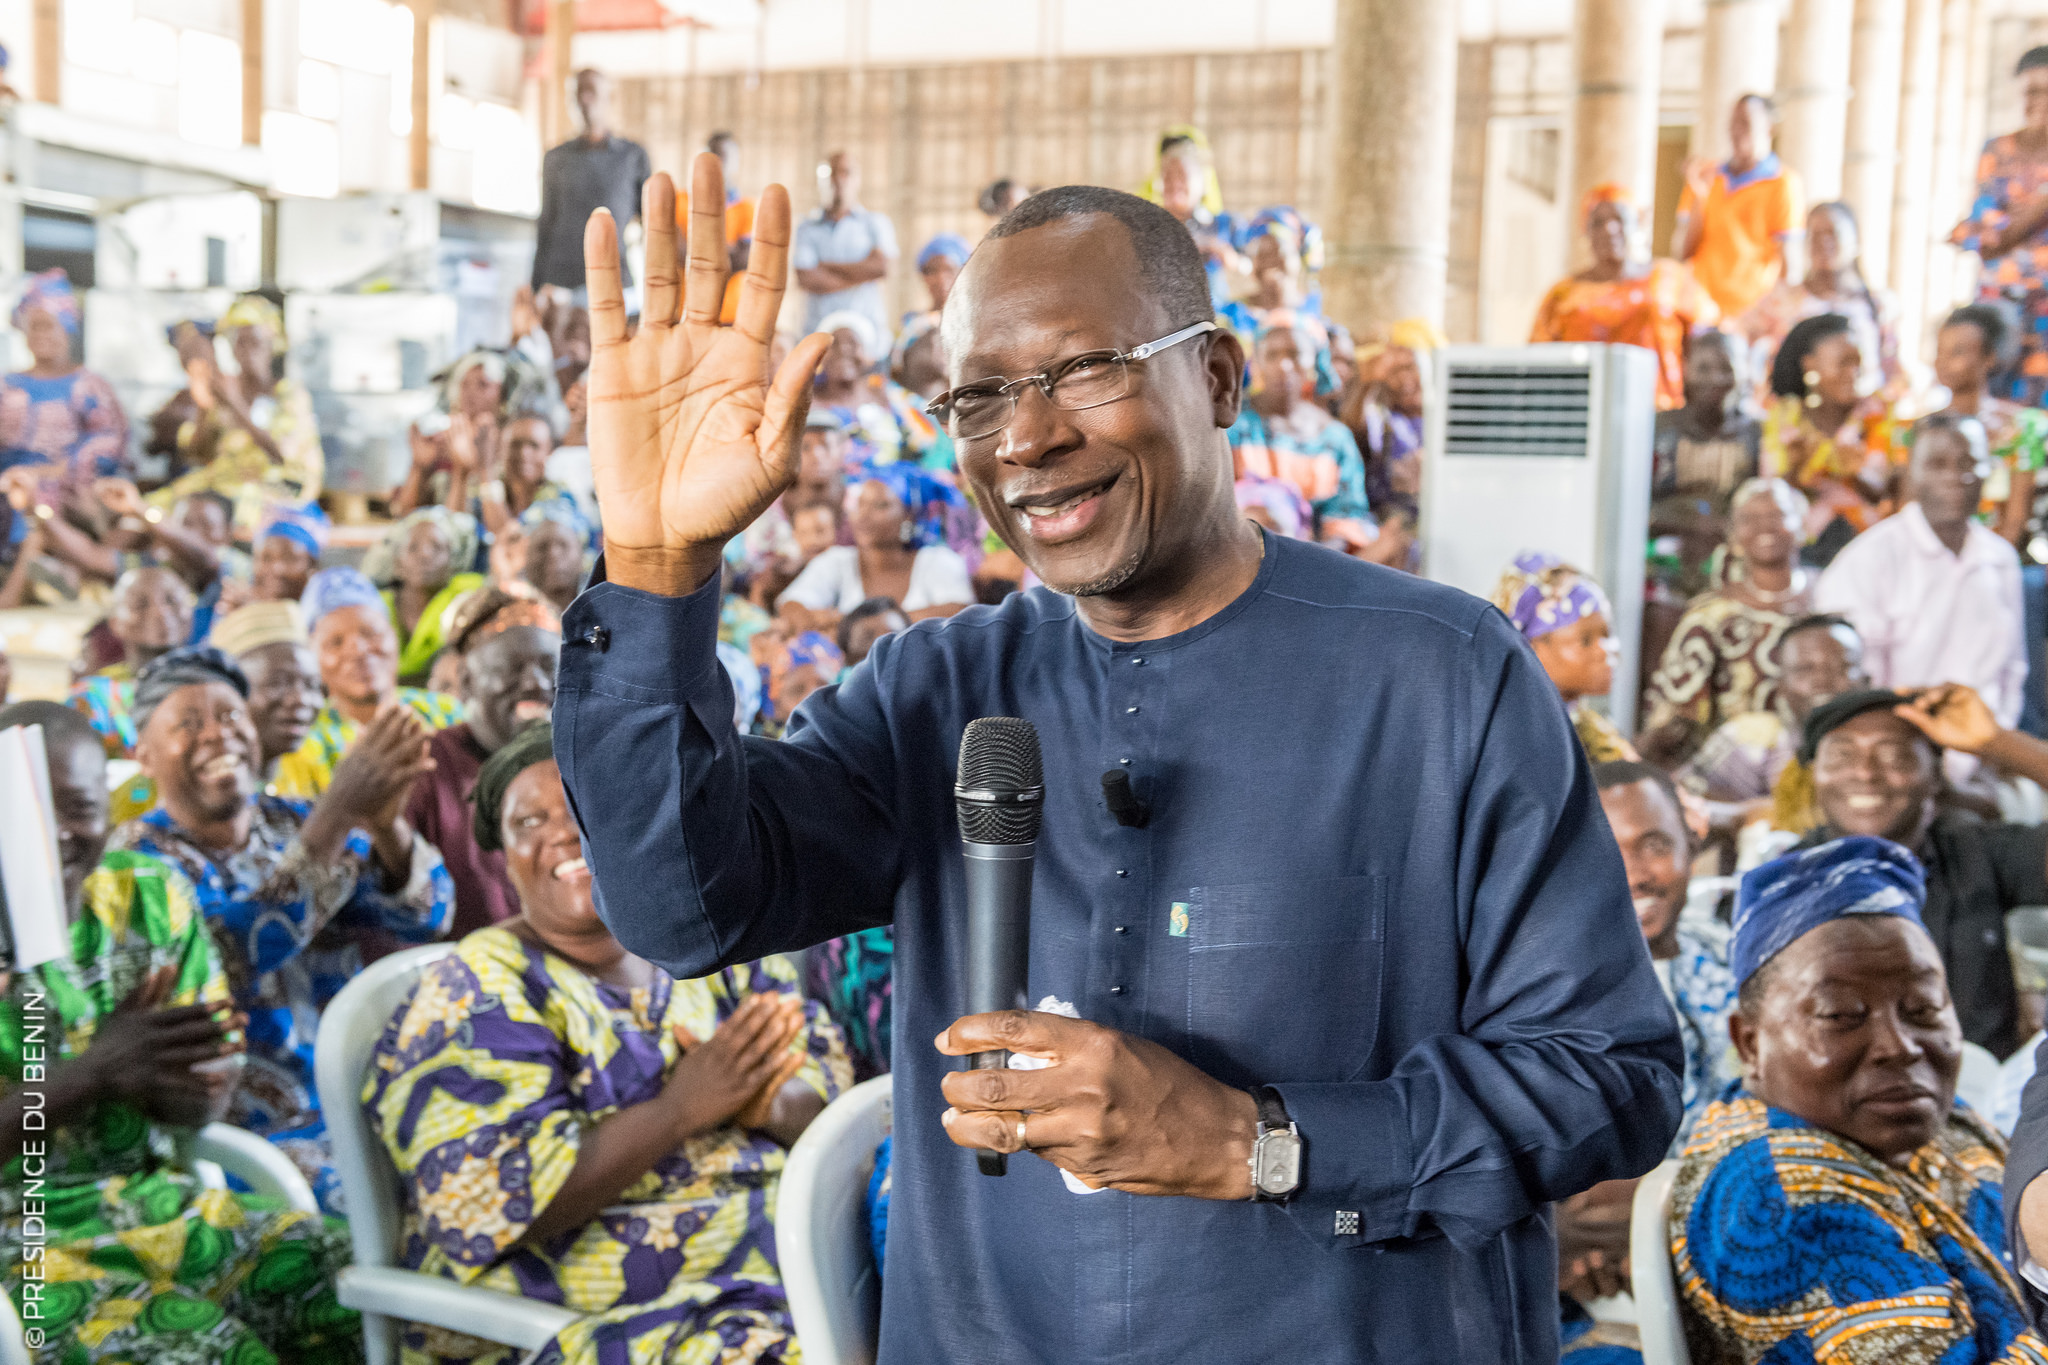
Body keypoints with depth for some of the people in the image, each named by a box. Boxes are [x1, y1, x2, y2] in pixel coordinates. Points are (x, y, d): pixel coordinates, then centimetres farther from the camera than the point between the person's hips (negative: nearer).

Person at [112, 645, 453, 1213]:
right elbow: (235, 954, -22)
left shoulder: (297, 822, 9)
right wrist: (340, 811, -28)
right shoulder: (136, 858, -4)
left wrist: (385, 821, -24)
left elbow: (427, 917, -4)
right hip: (251, 1134, -5)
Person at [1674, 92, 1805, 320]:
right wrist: (1699, 197, -3)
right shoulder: (1707, 178, 13)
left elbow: (1788, 263, -4)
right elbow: (1681, 252, 7)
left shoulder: (1784, 184, 0)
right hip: (1698, 309, 4)